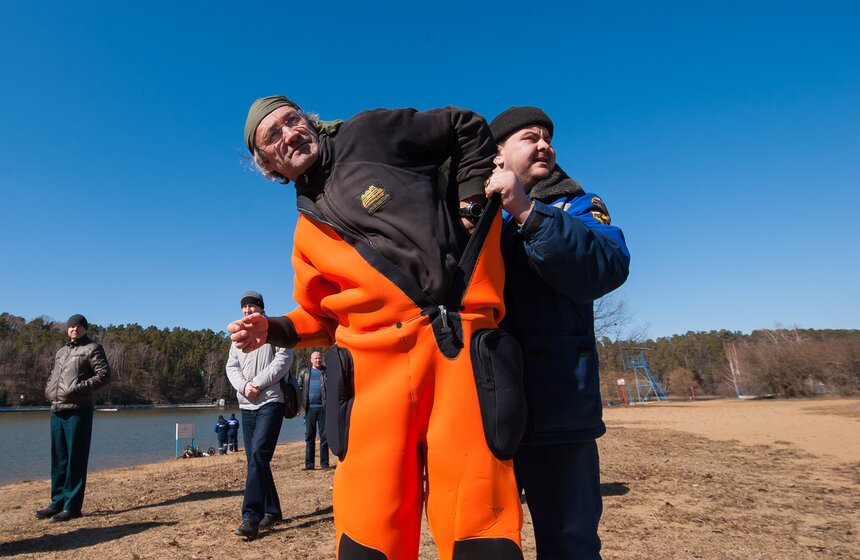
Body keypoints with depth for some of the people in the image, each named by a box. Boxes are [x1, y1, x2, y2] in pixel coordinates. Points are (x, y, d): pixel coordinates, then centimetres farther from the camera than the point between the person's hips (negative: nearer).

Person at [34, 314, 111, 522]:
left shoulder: (92, 348, -1)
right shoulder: (61, 351, 21)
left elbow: (104, 375, -11)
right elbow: (52, 375, 31)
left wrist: (78, 389, -18)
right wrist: (49, 390, 10)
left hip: (78, 410, -7)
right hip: (57, 410, 7)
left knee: (76, 459, -4)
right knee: (58, 459, 13)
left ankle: (72, 506, 2)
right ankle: (57, 503, 22)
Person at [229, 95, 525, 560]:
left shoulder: (369, 135, 12)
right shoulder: (307, 234, 21)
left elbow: (469, 129, 18)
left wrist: (470, 202, 8)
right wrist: (273, 329, 8)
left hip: (462, 352, -3)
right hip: (377, 369, 4)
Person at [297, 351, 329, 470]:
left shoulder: (327, 372, 7)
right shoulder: (304, 372, 11)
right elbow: (298, 387, 10)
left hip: (323, 408, -1)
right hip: (309, 408, 1)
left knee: (324, 436, 2)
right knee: (309, 437, 6)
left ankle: (324, 463, 9)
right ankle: (309, 464, 13)